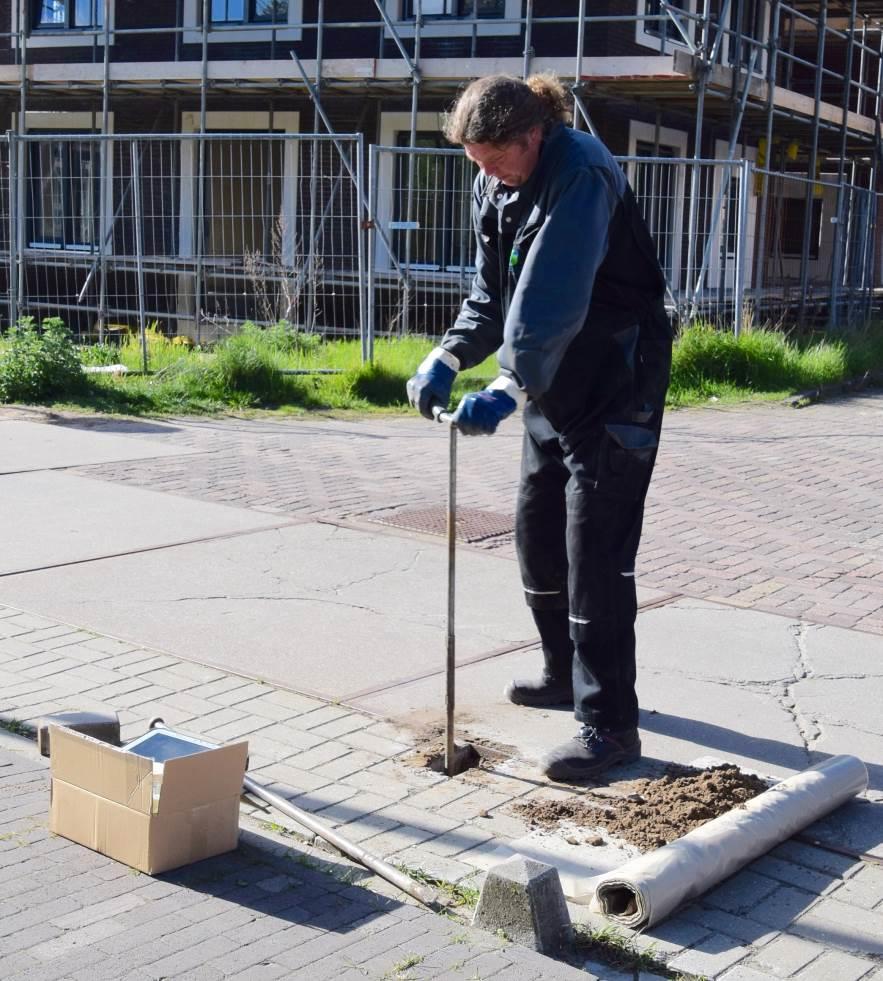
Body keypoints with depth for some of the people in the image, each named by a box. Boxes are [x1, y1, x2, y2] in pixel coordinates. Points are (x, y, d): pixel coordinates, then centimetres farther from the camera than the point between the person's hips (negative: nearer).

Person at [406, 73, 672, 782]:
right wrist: (447, 359, -5)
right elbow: (491, 292, 9)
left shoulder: (581, 176, -23)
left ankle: (610, 723, -3)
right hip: (551, 384, 9)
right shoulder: (495, 186, 5)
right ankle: (566, 673, 34)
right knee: (537, 533, 15)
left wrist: (508, 389, -35)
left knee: (596, 550, -10)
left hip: (615, 384, -9)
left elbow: (552, 303, -31)